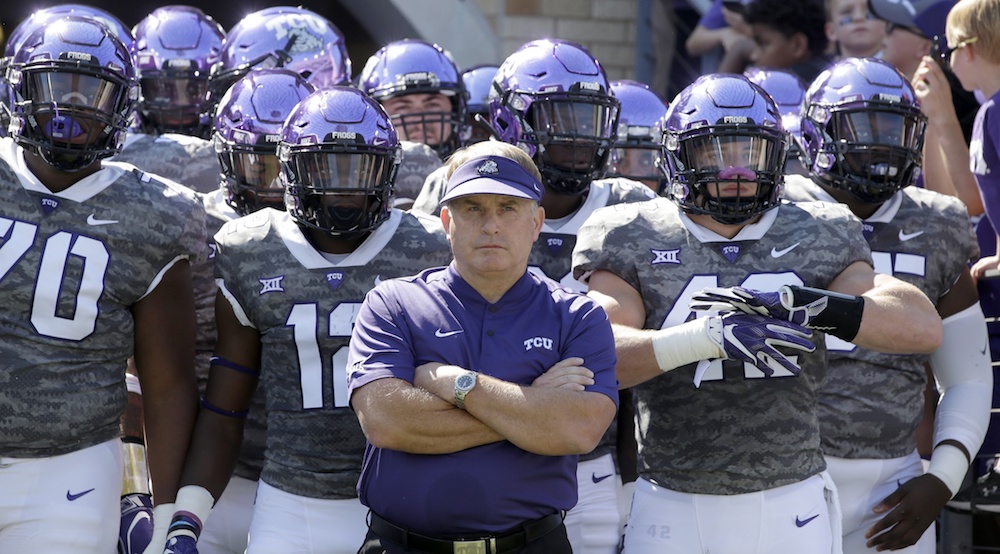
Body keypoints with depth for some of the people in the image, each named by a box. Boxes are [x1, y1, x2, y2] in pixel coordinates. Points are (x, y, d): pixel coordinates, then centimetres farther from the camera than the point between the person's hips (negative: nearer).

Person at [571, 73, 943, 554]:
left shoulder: (817, 240, 7)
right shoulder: (634, 243, 2)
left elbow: (923, 327, -6)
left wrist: (811, 304, -22)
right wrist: (711, 336, -29)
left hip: (791, 511, 1)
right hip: (674, 512, -1)